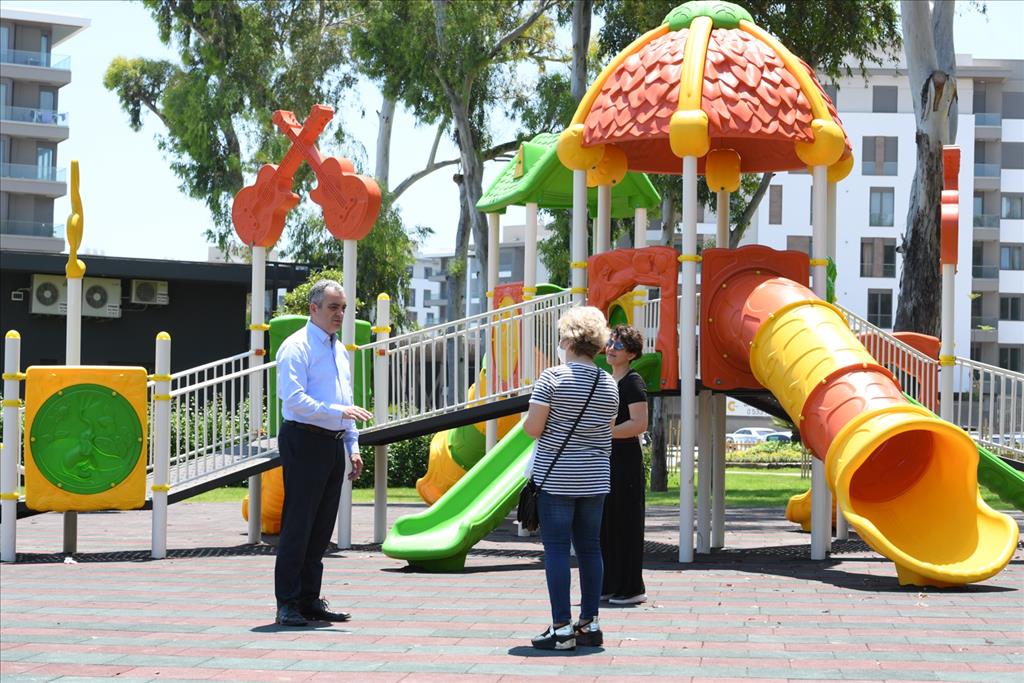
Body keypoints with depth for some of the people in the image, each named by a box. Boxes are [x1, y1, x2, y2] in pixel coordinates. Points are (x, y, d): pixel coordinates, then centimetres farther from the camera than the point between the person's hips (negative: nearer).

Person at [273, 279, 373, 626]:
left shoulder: (340, 351, 19)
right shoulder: (296, 347, -8)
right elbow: (294, 398, -19)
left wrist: (353, 447, 15)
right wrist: (337, 411, -26)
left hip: (334, 445, 8)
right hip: (305, 442, -8)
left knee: (322, 526, 10)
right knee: (298, 525, -6)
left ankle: (310, 600, 17)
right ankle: (287, 604, -2)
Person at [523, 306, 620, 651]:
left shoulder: (552, 378, -11)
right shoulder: (609, 384, 7)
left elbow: (533, 429, -13)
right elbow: (607, 432, 13)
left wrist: (527, 420, 8)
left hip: (556, 477, -5)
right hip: (595, 478, 5)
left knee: (556, 548, -3)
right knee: (589, 548, 10)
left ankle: (562, 628, -5)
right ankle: (589, 624, 14)